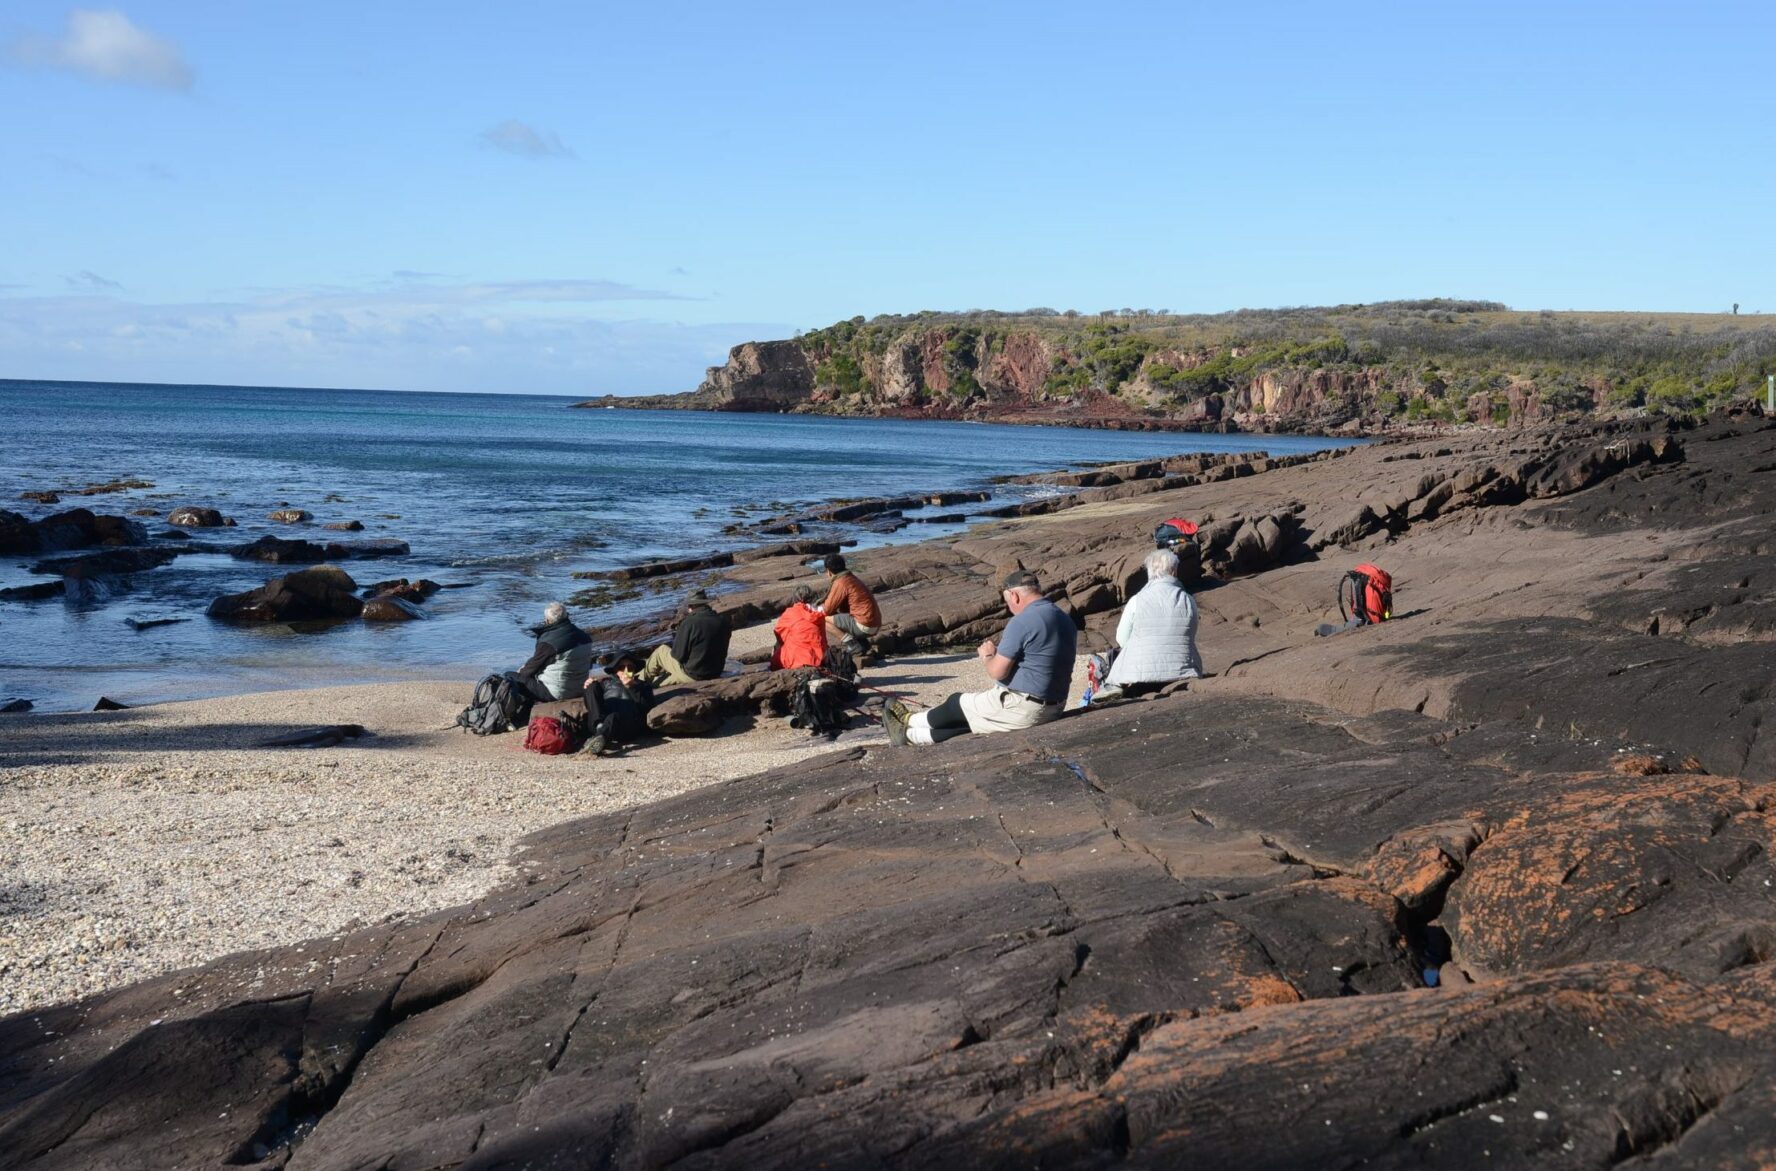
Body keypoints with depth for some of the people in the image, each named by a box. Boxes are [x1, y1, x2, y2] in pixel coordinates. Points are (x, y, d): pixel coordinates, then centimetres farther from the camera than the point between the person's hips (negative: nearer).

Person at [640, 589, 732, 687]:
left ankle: (642, 679, 38)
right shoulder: (723, 621, -3)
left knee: (661, 651, 19)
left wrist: (676, 638, 6)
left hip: (691, 675, -5)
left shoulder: (689, 623, -21)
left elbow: (678, 655, -15)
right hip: (715, 674, 5)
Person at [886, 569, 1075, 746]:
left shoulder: (1022, 622, -20)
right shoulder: (1065, 620, 7)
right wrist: (1001, 651, 12)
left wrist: (988, 656, 3)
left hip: (1021, 708, -8)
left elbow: (997, 671, -18)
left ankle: (909, 722, 39)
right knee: (969, 718, 21)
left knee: (957, 703, 17)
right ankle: (910, 735, 33)